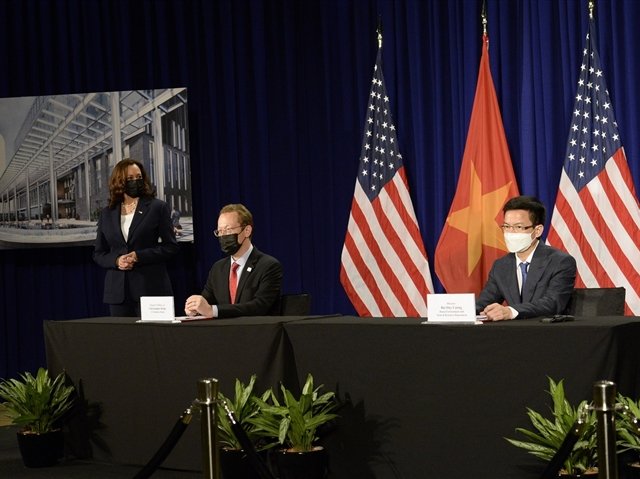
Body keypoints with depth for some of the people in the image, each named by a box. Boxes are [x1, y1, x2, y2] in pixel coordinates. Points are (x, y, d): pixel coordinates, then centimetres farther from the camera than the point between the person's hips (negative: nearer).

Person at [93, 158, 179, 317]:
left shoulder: (157, 207, 5)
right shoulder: (107, 213, 14)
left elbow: (170, 246, 0)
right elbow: (98, 253, 15)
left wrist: (138, 256, -11)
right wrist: (116, 261, -7)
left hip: (150, 288, -3)